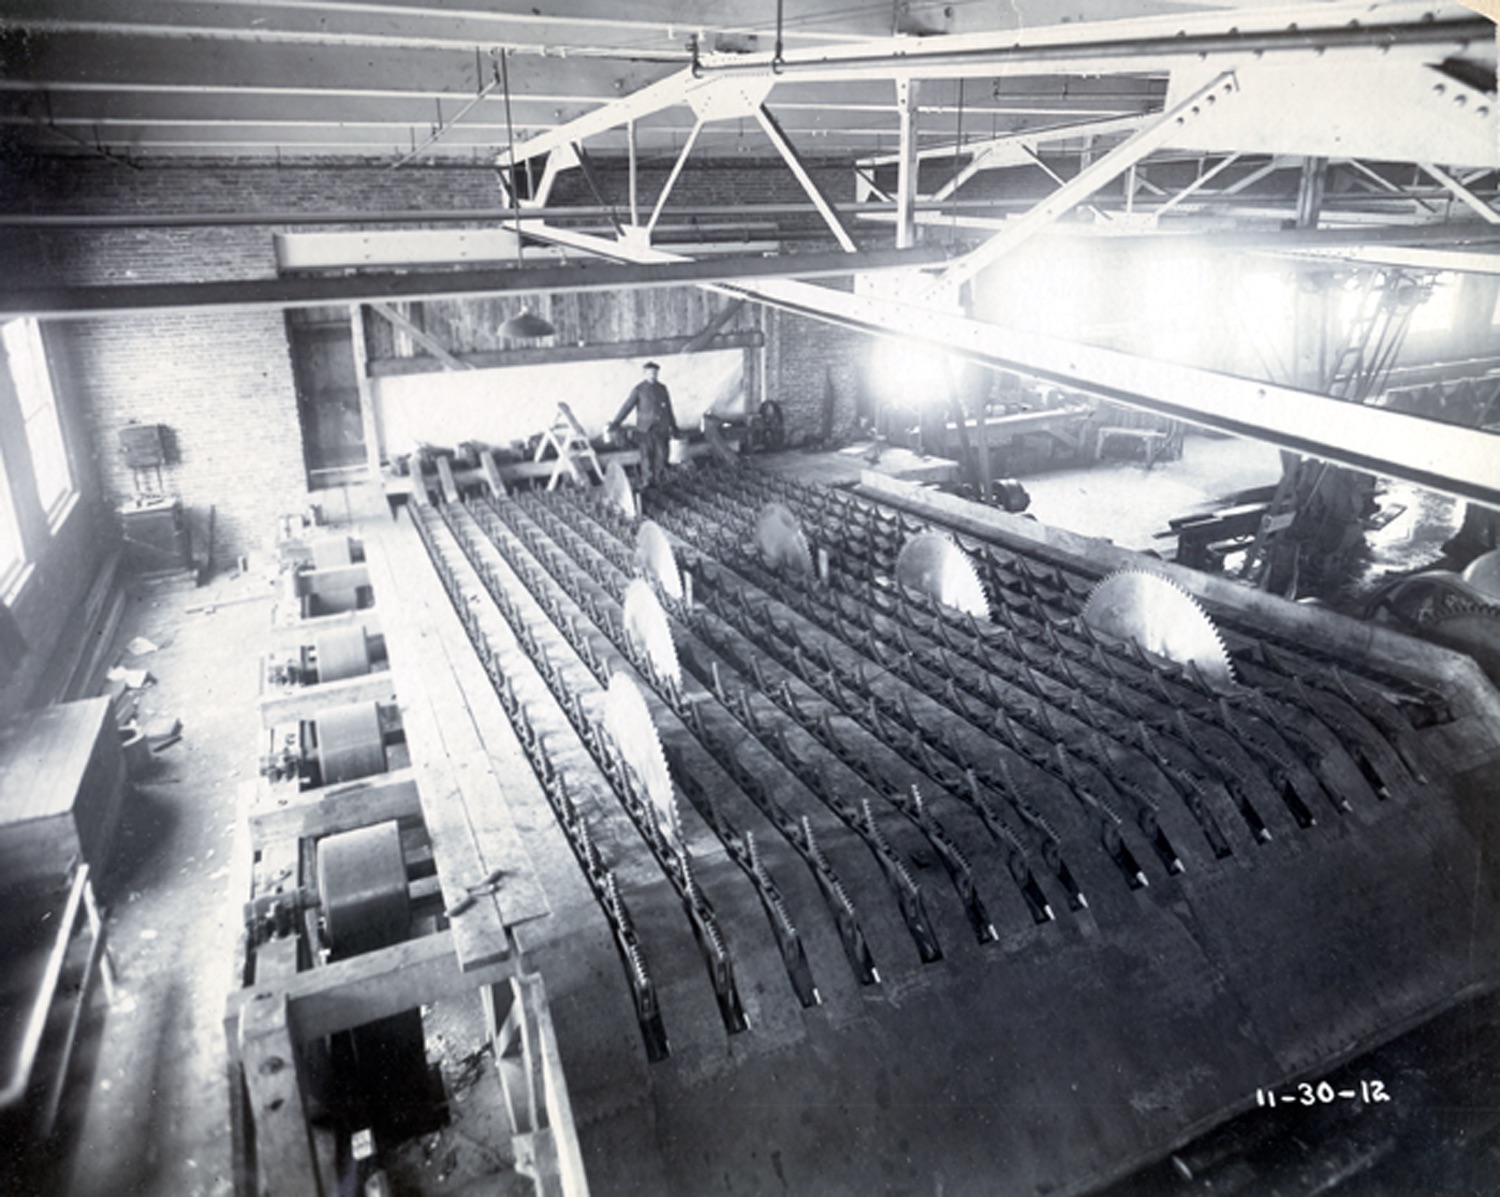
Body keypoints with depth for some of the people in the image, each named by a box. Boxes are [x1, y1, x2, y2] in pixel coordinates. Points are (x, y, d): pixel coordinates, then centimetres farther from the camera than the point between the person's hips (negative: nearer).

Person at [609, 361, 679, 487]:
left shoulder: (662, 388, 9)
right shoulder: (639, 389, -2)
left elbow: (669, 409, 17)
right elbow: (627, 406, -6)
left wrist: (673, 426, 22)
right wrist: (616, 422, -14)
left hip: (661, 428, 3)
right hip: (646, 428, -3)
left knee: (662, 454, 3)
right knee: (647, 455, -5)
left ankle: (659, 479, 20)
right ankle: (647, 481, 5)